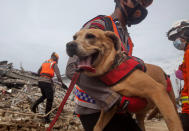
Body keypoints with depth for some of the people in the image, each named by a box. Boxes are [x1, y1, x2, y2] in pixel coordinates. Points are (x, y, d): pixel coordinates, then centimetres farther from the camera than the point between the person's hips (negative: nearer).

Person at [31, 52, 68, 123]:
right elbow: (58, 74, -16)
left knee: (44, 96, 30)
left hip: (40, 81, 7)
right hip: (47, 82, -7)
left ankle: (34, 105, 9)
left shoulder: (44, 62, 19)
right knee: (49, 100, 3)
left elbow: (39, 72, 26)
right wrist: (62, 83, -24)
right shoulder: (54, 64, 0)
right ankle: (46, 118, 5)